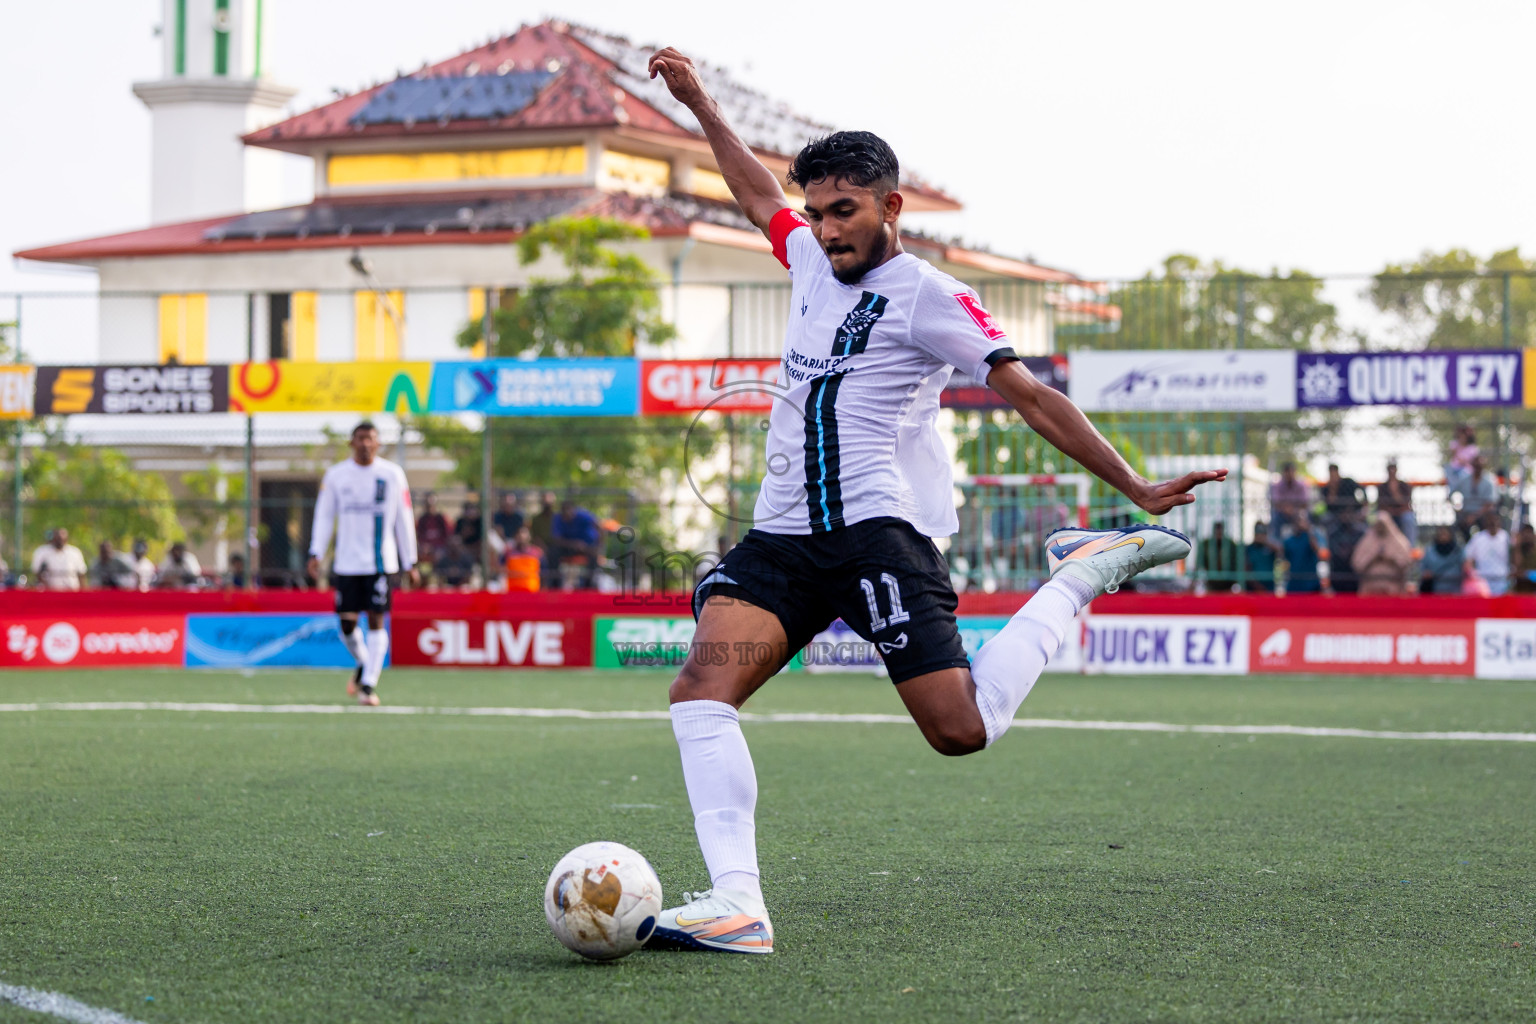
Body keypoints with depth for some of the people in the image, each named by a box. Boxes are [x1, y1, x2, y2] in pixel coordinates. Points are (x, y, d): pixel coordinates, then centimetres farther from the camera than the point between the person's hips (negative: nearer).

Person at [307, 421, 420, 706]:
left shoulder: (392, 474, 3)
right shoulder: (335, 475, 5)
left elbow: (403, 519, 8)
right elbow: (324, 516, 8)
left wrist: (410, 562, 8)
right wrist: (316, 553, -3)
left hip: (381, 562, -1)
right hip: (347, 562, 1)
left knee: (376, 621, -8)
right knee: (347, 622, 1)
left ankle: (368, 685, -3)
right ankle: (363, 664, 30)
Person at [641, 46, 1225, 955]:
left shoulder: (926, 294, -2)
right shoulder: (813, 263, 18)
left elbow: (1029, 394, -6)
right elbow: (760, 195, 39)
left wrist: (1136, 487, -12)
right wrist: (699, 105, 42)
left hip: (879, 528, -6)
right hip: (784, 533, 6)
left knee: (961, 729, -16)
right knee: (702, 685, -20)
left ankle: (1084, 575, 8)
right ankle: (736, 905, -27)